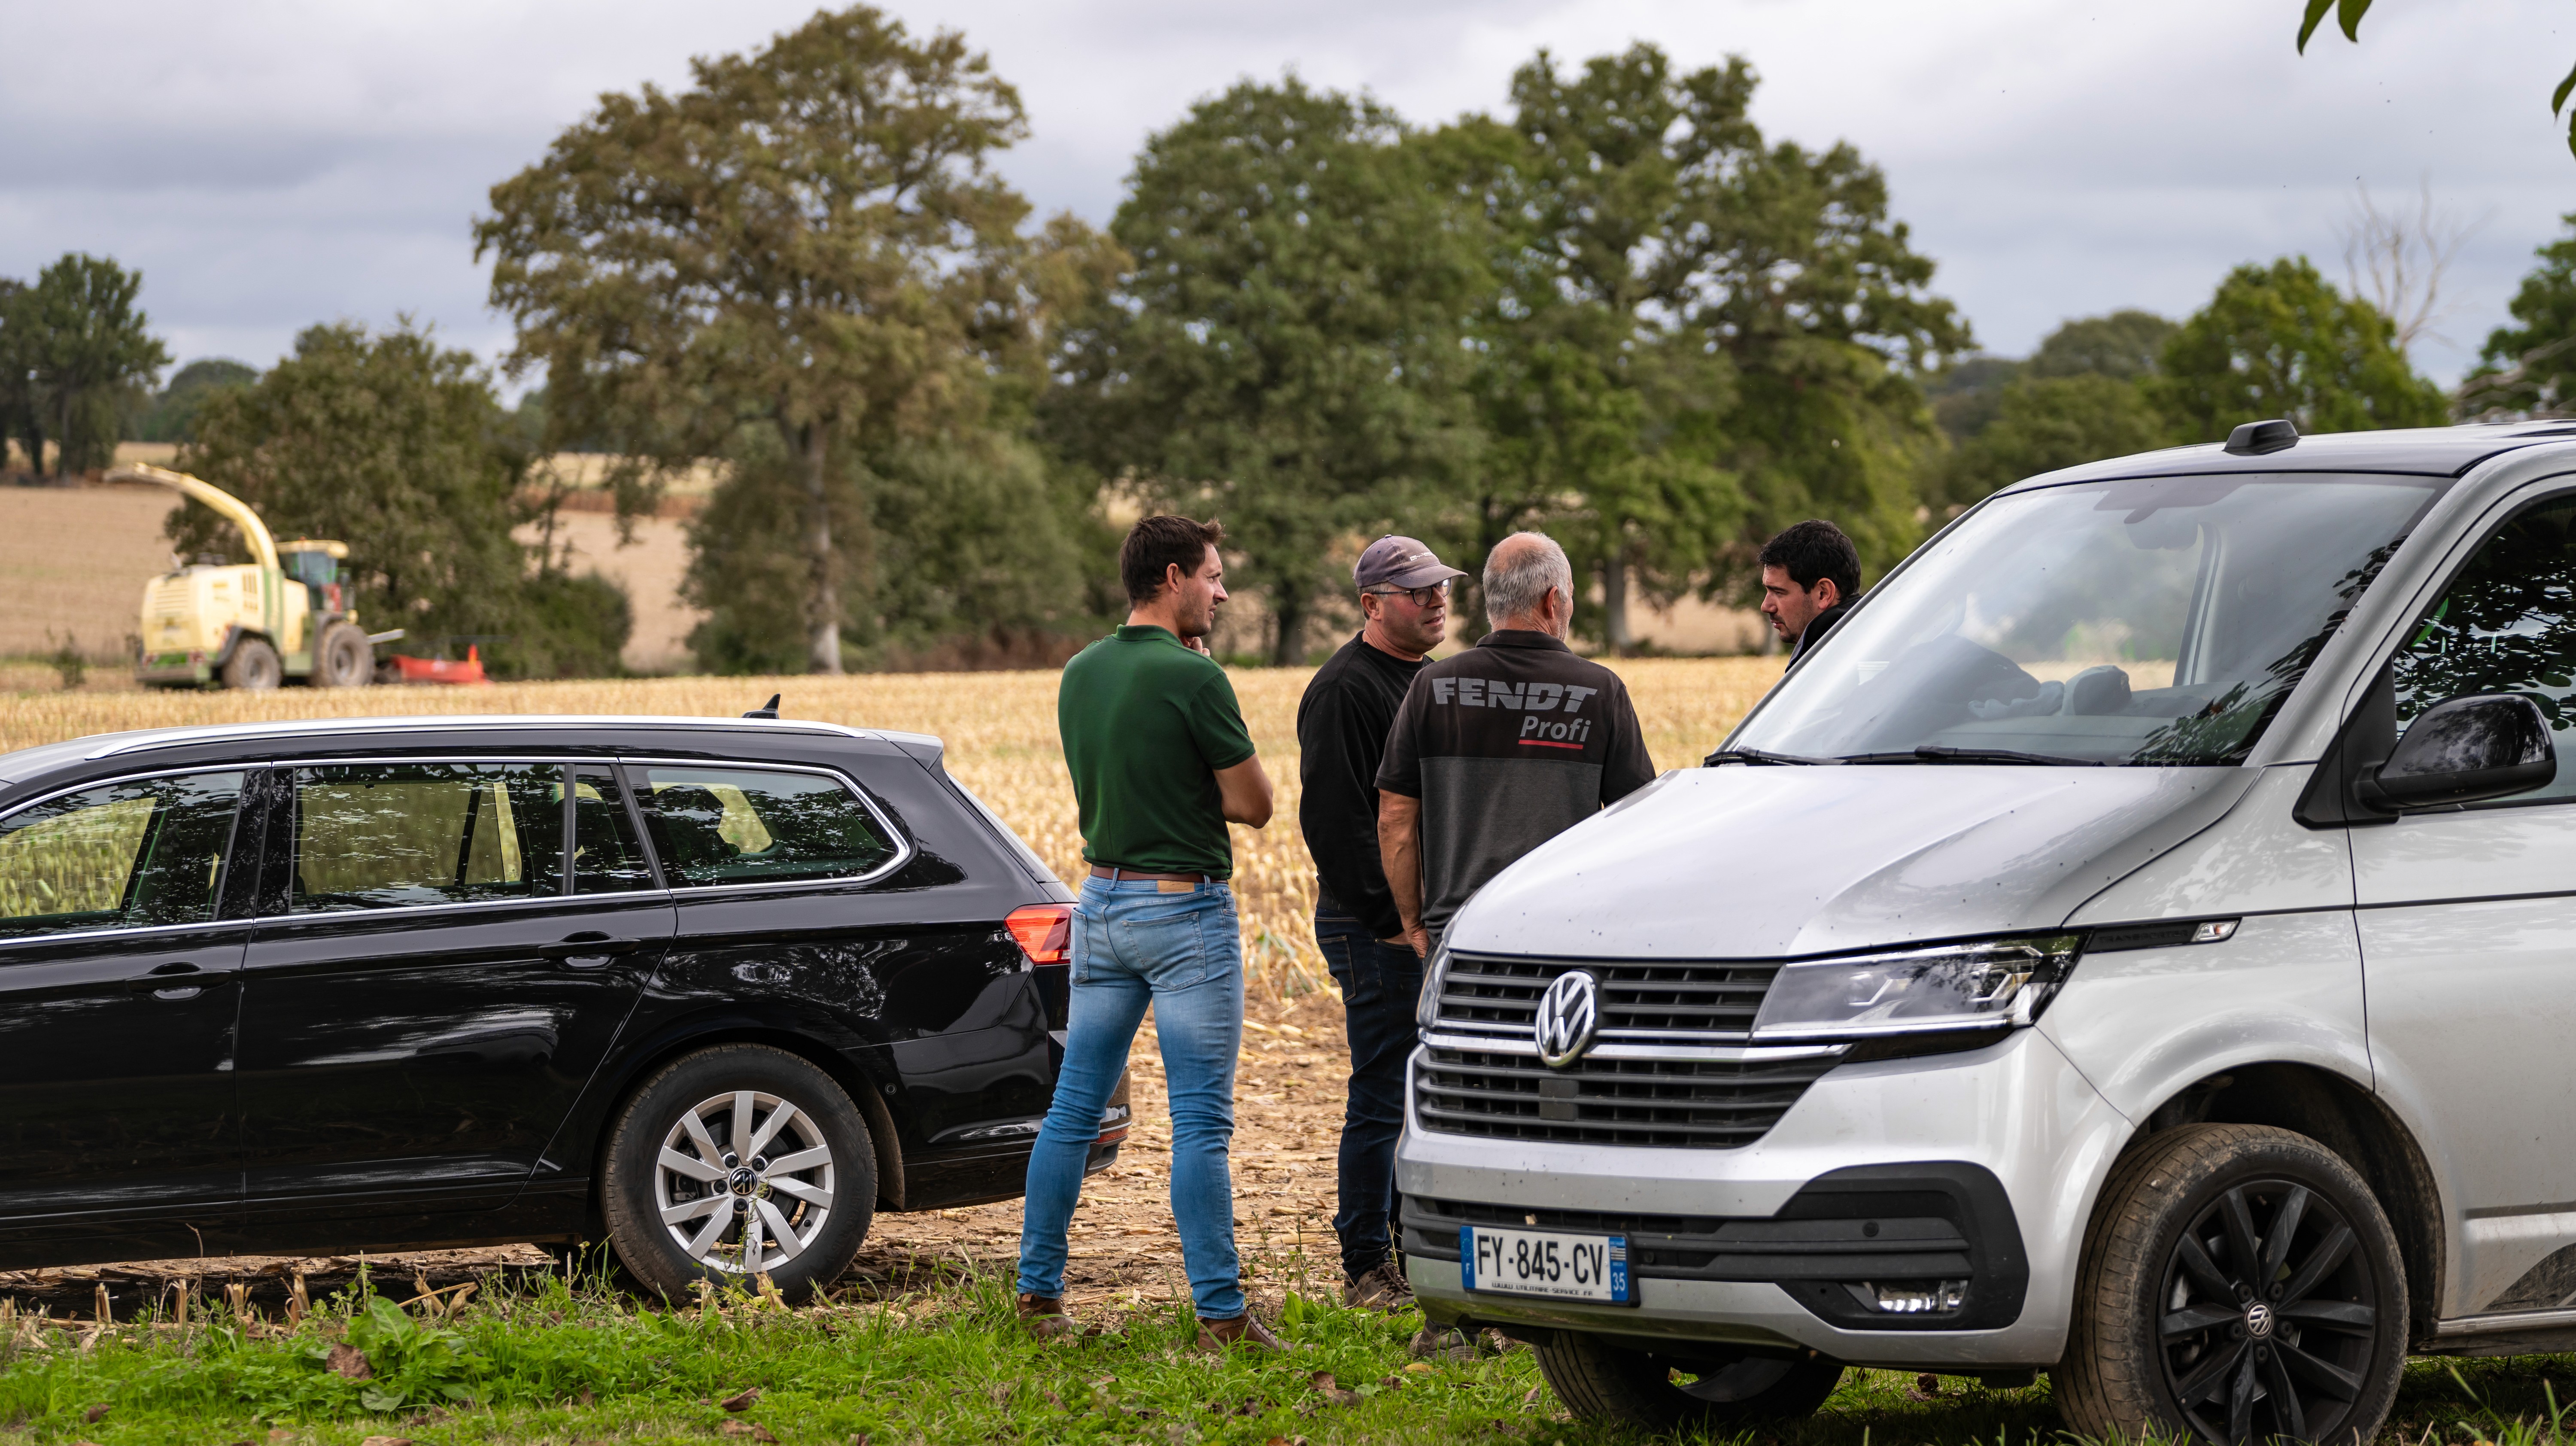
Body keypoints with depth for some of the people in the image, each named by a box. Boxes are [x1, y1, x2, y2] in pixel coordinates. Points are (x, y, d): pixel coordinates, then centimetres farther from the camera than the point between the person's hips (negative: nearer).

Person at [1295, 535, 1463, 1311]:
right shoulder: (1346, 689, -13)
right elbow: (1333, 818, -19)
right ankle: (1367, 1269, 0)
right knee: (1382, 1096, -5)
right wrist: (1387, 918, -19)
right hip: (1379, 928, -9)